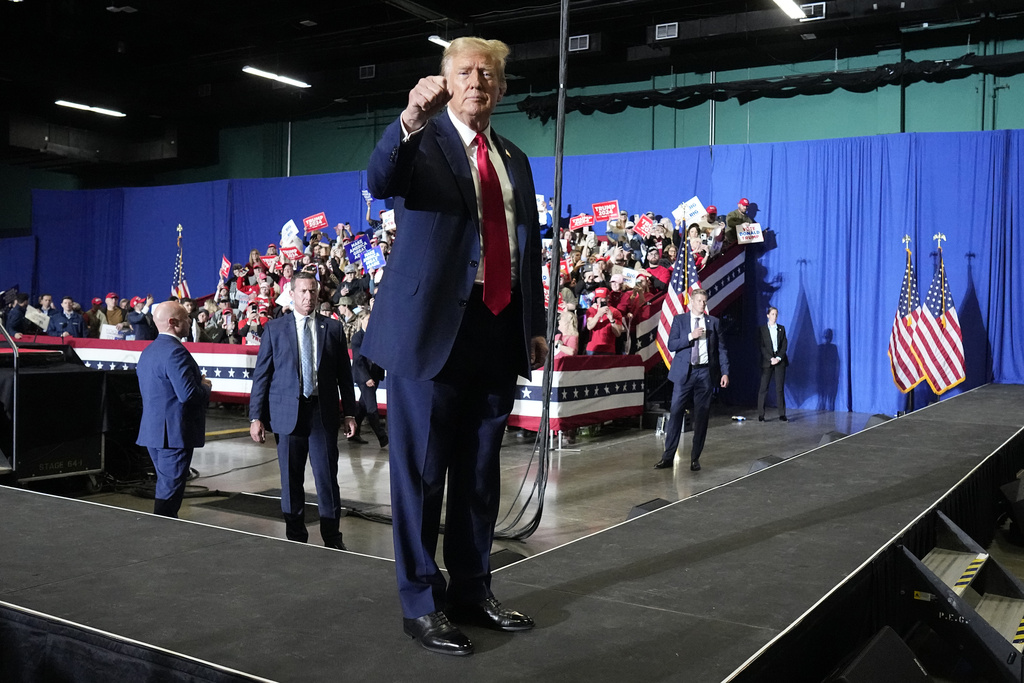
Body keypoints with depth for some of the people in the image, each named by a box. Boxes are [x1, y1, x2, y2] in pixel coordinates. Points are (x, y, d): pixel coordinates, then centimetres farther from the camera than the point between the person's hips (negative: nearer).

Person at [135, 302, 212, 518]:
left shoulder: (149, 351, 13)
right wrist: (206, 386, -5)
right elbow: (188, 394, -27)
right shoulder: (175, 351, -19)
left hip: (153, 429, 10)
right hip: (174, 432, -10)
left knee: (165, 484, 20)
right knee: (170, 490, -5)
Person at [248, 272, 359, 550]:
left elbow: (344, 373, 8)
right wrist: (256, 416, -2)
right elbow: (261, 374, 3)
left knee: (327, 477, 0)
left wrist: (349, 412, 4)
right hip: (288, 412, 0)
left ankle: (333, 538, 11)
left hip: (323, 412, 0)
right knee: (291, 479, 7)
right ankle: (295, 537, 19)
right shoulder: (274, 328, 5)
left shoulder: (333, 328, 7)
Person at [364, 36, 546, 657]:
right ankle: (422, 603, 14)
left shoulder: (514, 159, 17)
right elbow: (380, 182, -23)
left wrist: (536, 325, 13)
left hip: (498, 329, 6)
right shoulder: (422, 141, -1)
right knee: (422, 472, 2)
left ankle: (472, 592, 27)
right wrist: (411, 121, -39)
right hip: (434, 326, -6)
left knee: (480, 471, 14)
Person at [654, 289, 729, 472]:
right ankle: (668, 456, 1)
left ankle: (695, 457, 13)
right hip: (684, 373, -1)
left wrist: (725, 372, -1)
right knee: (675, 413, -4)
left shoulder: (713, 322, 8)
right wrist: (691, 336, -15)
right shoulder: (679, 320, 5)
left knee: (702, 416, 3)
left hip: (705, 373, 1)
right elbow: (671, 345, -3)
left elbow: (721, 349, 7)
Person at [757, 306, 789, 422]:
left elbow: (785, 345, 5)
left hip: (780, 361, 2)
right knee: (763, 388, -4)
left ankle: (782, 415, 2)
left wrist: (779, 358, -9)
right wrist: (771, 358, -13)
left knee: (780, 388, 1)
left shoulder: (781, 328, 13)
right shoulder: (762, 329, 5)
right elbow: (762, 346, -2)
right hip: (767, 361, -2)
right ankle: (760, 415, -1)